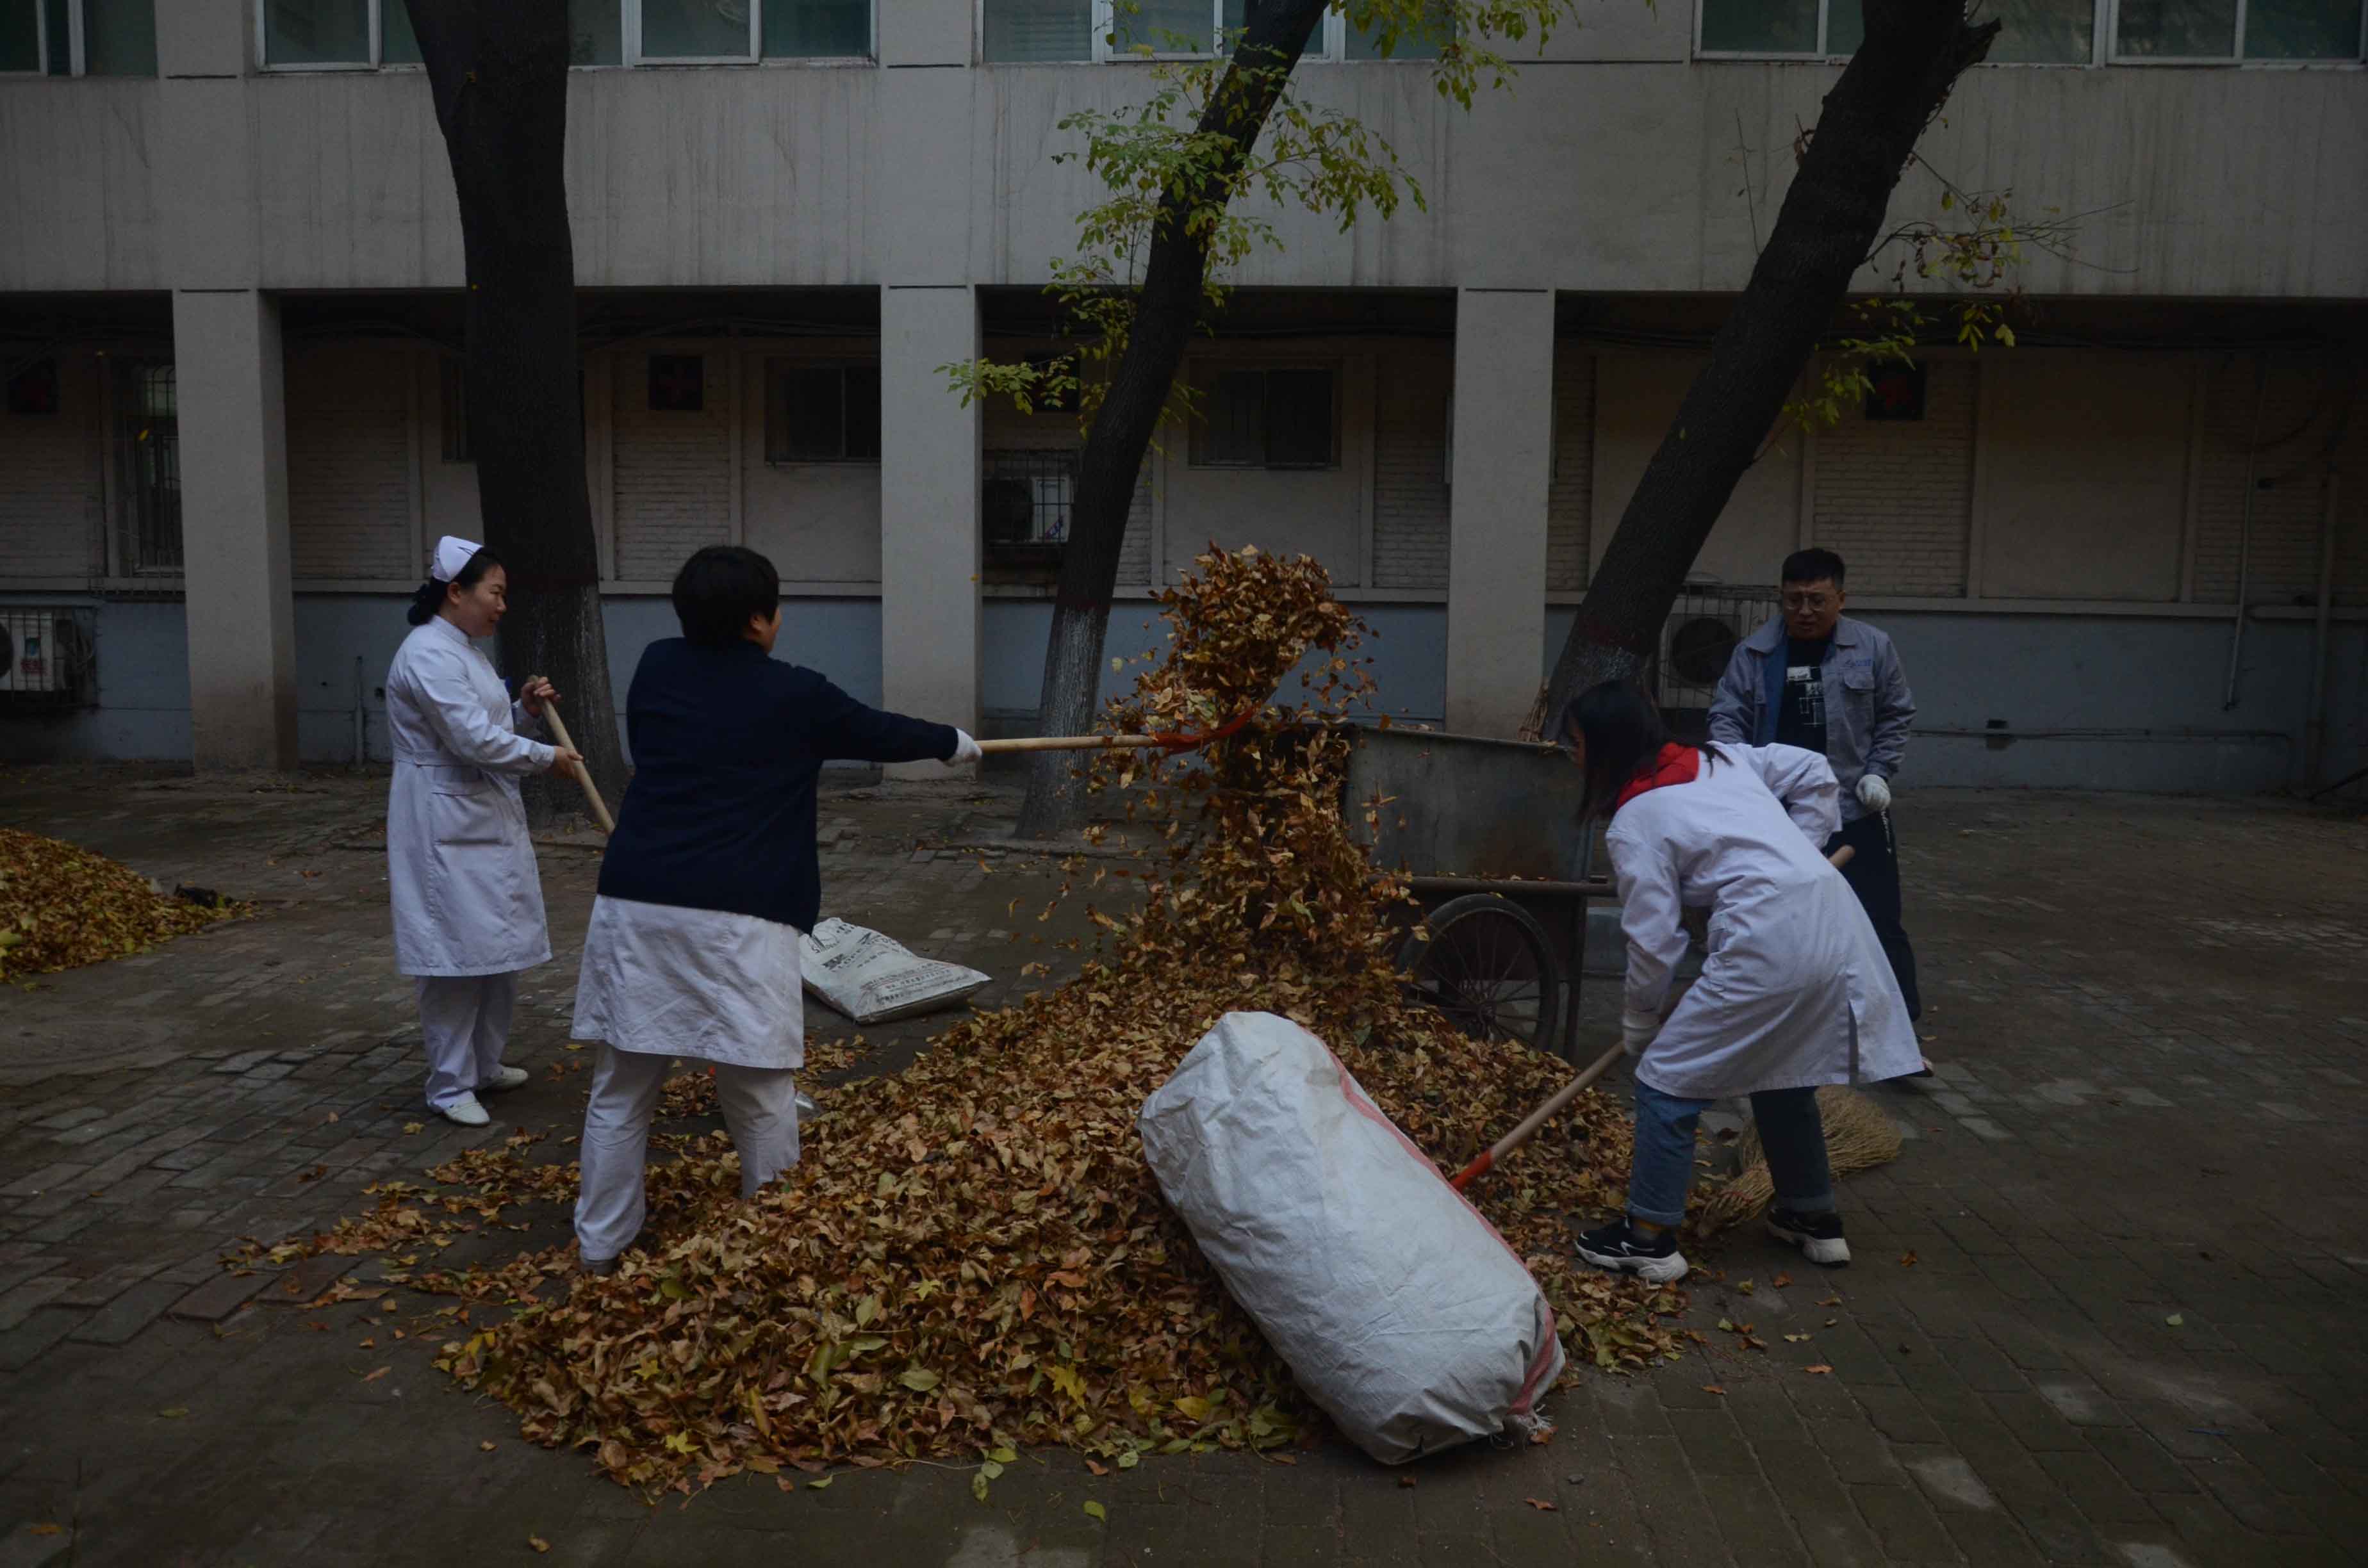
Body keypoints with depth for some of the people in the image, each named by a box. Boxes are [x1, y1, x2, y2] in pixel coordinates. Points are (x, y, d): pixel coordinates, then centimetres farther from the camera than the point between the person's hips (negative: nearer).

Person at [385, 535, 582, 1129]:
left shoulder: (461, 651, 15)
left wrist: (524, 710, 3)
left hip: (486, 819, 10)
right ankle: (450, 1086, 6)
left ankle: (483, 1063, 30)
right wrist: (546, 758, -12)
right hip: (445, 825, -10)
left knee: (500, 948, 16)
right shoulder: (429, 654, -18)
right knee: (458, 952, -5)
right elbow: (474, 739, -23)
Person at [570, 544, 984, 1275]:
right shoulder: (794, 695, -1)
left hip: (635, 901, 5)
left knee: (621, 1089, 14)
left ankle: (600, 1244, 25)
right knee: (761, 1095, 7)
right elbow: (881, 732, 15)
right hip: (736, 916, -5)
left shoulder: (655, 670, 10)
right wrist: (955, 742, 33)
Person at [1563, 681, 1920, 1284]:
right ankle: (1815, 1219, 39)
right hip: (1834, 922, 9)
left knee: (1667, 1081, 4)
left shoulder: (1633, 824, -5)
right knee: (1784, 1074, 27)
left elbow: (1653, 941, -5)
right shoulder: (1720, 757, 16)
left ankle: (1649, 1238, 10)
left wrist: (1637, 1024, 10)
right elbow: (1816, 775, 19)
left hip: (1768, 942, -9)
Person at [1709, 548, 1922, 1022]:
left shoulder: (1873, 647, -1)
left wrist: (1878, 771, -3)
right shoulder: (1753, 651, 1)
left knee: (1878, 924, -1)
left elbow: (1896, 715, 7)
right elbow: (1726, 716, 0)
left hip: (1854, 813, -1)